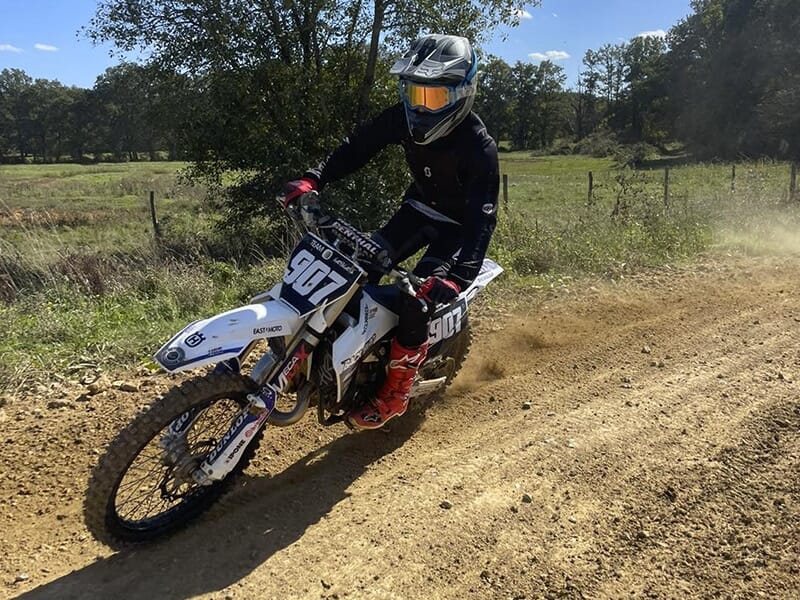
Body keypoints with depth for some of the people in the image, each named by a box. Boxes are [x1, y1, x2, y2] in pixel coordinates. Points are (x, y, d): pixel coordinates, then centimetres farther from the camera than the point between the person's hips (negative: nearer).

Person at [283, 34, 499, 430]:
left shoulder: (478, 146, -29)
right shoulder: (404, 116, -12)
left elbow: (482, 217, -35)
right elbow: (359, 146, -5)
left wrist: (459, 274, -49)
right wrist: (314, 178, -20)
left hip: (458, 224, -6)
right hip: (419, 207, 6)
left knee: (417, 302, -21)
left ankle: (395, 395, -2)